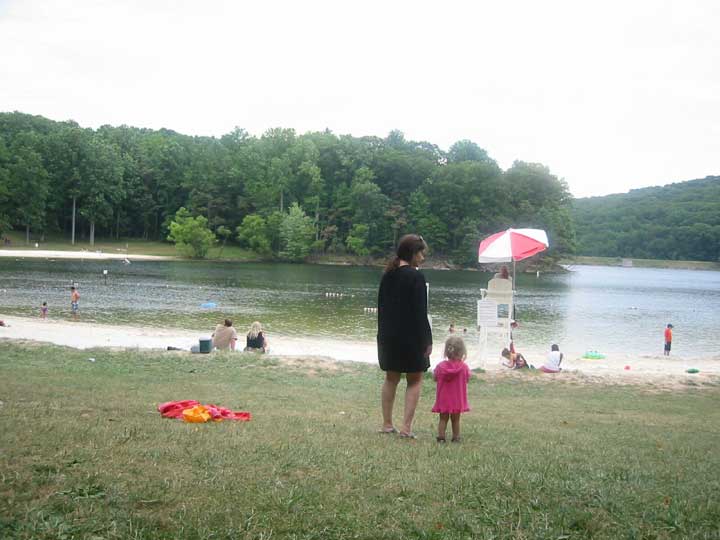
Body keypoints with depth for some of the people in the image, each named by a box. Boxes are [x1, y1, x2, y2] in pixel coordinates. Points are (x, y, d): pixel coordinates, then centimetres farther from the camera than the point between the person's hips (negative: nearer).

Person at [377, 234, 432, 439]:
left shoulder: (388, 275, 7)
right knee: (415, 380, 4)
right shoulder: (416, 277, -14)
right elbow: (420, 313, -15)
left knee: (391, 378, 16)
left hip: (388, 336, 7)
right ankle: (406, 427, -1)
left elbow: (381, 306, 12)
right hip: (410, 336, -6)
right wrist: (427, 341, -9)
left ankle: (387, 424, 20)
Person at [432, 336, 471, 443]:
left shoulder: (440, 366, -10)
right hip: (458, 400, 0)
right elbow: (467, 379, 0)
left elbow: (435, 377, 2)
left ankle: (441, 436, 7)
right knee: (455, 419, 12)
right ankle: (456, 437, 14)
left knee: (443, 418, 11)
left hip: (443, 399, 1)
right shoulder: (464, 367, -13)